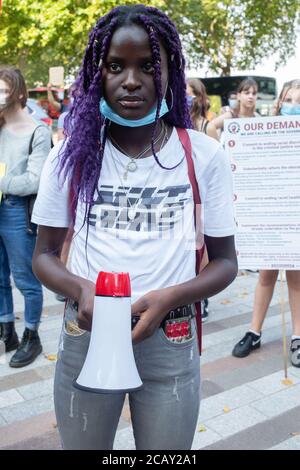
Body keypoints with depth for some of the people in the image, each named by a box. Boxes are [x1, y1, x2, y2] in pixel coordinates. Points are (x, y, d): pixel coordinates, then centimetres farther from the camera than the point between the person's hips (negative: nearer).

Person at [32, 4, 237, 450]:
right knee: (80, 445, 20)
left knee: (166, 452, 18)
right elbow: (44, 254, 3)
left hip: (171, 343, 0)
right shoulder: (71, 155, -3)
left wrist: (170, 298, -19)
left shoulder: (204, 156, -5)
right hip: (85, 337, 1)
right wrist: (81, 289, -18)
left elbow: (224, 260, 0)